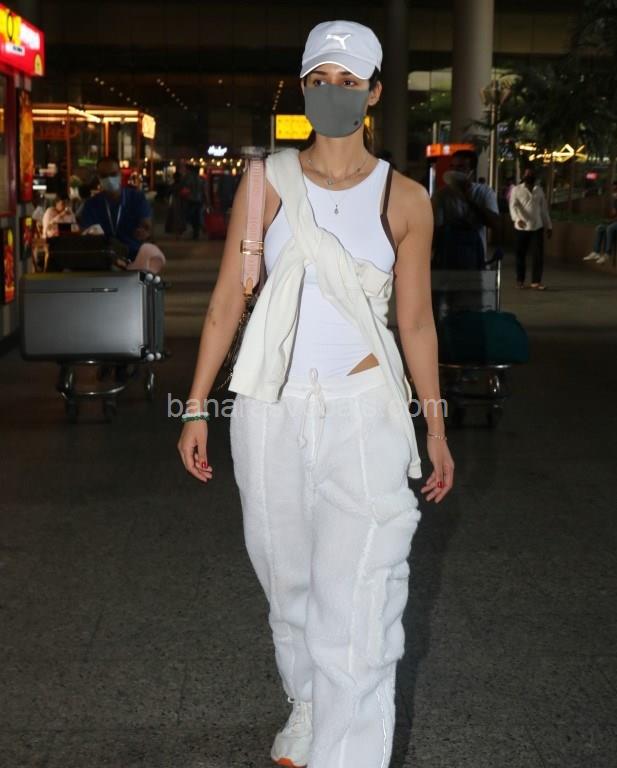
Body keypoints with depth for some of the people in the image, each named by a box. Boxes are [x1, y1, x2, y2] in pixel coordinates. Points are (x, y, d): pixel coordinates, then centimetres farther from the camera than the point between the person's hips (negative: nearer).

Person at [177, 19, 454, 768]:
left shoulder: (404, 199, 0)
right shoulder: (267, 183, 1)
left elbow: (416, 322, 6)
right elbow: (226, 303, 2)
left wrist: (435, 426, 7)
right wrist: (197, 408, 0)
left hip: (364, 416, -2)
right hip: (271, 411, 2)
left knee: (355, 603, -7)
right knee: (288, 583, 17)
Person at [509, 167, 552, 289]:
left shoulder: (539, 190, 11)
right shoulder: (517, 190, -1)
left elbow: (544, 208, 15)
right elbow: (513, 206, -13)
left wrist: (549, 226, 13)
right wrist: (518, 219, -32)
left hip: (537, 226, 3)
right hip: (522, 227, -3)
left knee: (539, 255, -5)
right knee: (521, 255, 5)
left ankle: (536, 281, -2)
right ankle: (520, 280, 18)